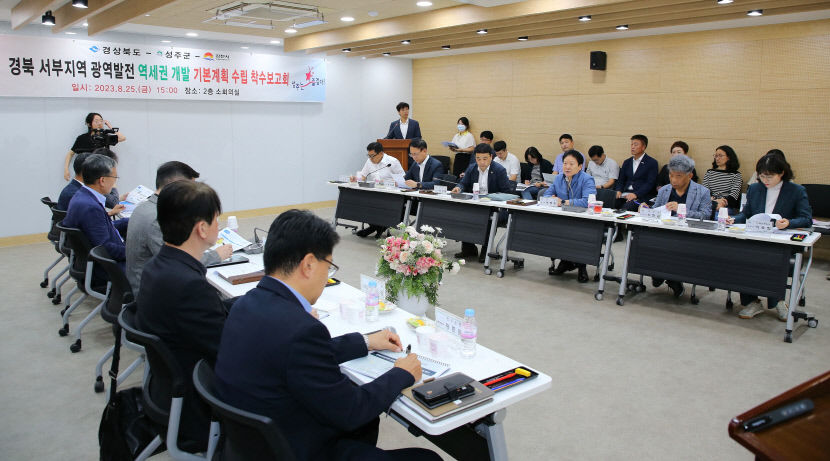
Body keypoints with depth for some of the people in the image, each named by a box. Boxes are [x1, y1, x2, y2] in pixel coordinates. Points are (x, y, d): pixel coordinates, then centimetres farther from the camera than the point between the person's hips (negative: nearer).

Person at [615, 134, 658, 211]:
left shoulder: (652, 163, 2)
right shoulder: (627, 162, 19)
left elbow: (650, 183, -8)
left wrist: (635, 194, -21)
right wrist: (619, 191, -4)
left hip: (641, 195, -5)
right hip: (625, 193, 5)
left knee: (627, 207, -35)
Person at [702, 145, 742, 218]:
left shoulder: (736, 175, 12)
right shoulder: (709, 173, 17)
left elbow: (734, 194, -1)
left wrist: (722, 203, -20)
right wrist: (715, 201, -14)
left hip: (728, 208, -1)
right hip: (710, 206, 1)